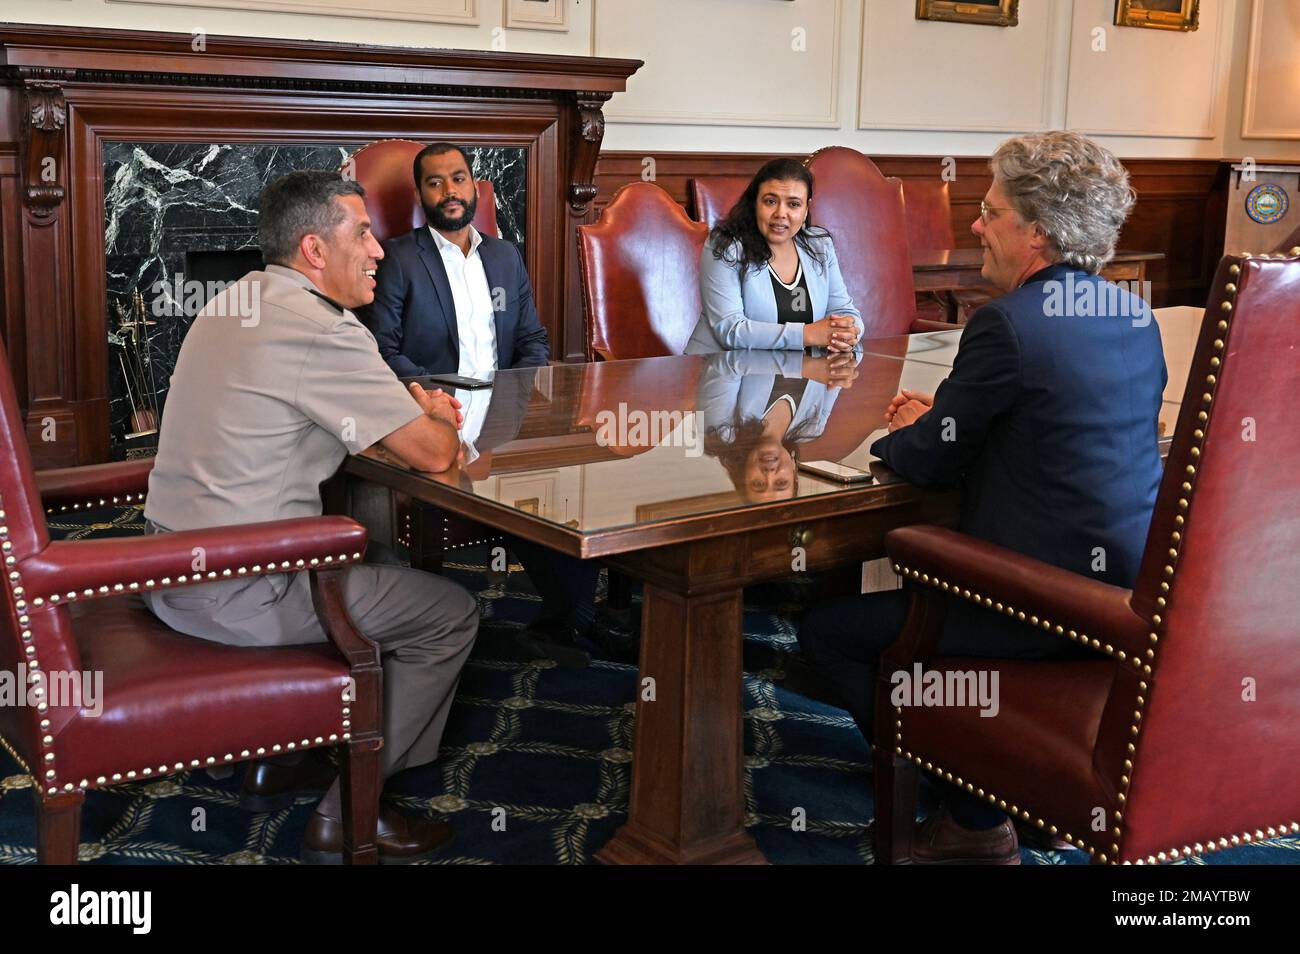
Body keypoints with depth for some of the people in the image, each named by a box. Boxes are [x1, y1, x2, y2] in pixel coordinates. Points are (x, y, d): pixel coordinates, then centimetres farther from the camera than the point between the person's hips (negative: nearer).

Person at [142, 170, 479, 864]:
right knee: (451, 615, 4)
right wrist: (436, 418, 8)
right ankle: (345, 817, 10)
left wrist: (414, 408, 7)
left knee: (358, 573, 31)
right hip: (238, 593, -10)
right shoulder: (323, 332, -20)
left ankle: (277, 760, 35)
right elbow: (435, 453, -17)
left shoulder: (236, 301, 10)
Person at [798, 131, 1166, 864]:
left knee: (829, 632, 4)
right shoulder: (1137, 318, 7)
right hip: (1139, 592, 9)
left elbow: (929, 463, -10)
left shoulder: (1008, 324, -18)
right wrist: (940, 418, 13)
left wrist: (900, 436, 13)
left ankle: (975, 817, 13)